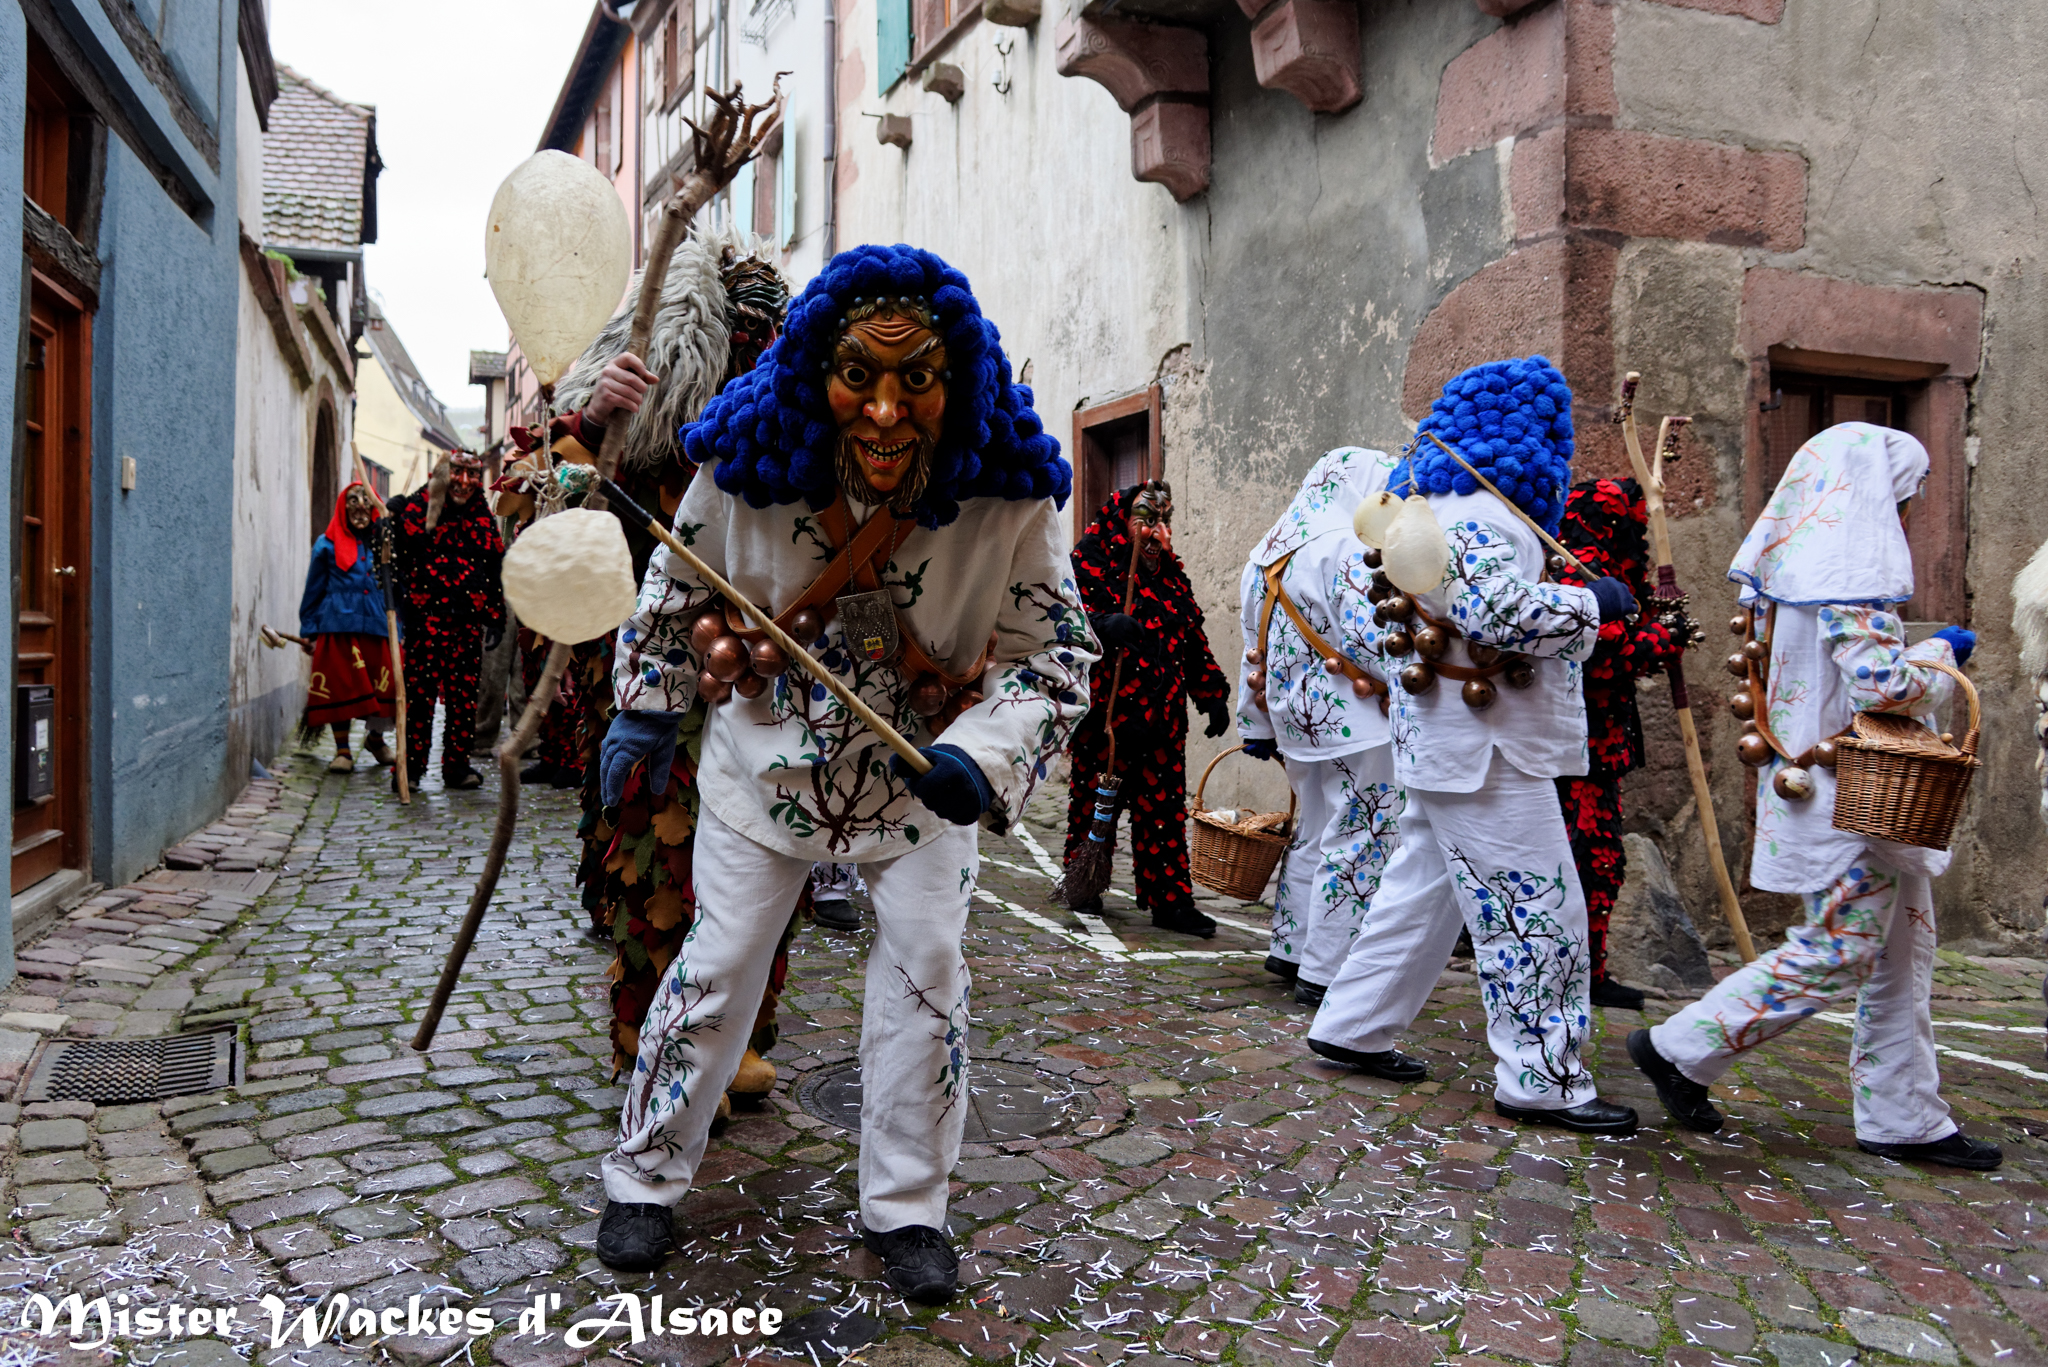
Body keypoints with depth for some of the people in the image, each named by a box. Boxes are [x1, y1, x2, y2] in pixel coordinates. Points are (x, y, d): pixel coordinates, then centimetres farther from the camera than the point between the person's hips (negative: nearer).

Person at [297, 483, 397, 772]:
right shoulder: (328, 545, 8)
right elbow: (313, 590, 11)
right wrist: (308, 631, 7)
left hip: (378, 626, 2)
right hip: (338, 627, -1)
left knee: (385, 686, -1)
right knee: (340, 688, -2)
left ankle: (376, 738, 26)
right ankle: (342, 751, 10)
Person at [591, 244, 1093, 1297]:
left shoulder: (1009, 495, -25)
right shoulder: (747, 460, -21)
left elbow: (1055, 654, -16)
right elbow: (676, 590, 0)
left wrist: (982, 756, -33)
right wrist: (644, 712, 7)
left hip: (921, 778, 0)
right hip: (765, 762, 0)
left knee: (926, 976, 3)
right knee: (717, 969, 8)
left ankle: (905, 1210, 24)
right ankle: (645, 1179, 30)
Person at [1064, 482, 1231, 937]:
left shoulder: (1172, 574, 19)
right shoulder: (1091, 561, 0)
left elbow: (1194, 640, 23)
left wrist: (1213, 695, 18)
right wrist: (1103, 624, -34)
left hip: (1162, 713, 5)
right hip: (1104, 711, -5)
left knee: (1165, 805, 4)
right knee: (1094, 797, 4)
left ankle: (1170, 900, 9)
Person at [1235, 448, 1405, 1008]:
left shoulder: (1270, 552, 13)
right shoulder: (1349, 548, -13)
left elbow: (1254, 646, 16)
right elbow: (1370, 640, -22)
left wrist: (1256, 726, 21)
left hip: (1295, 713, 9)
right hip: (1351, 719, -9)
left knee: (1314, 832, 20)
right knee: (1359, 840, -1)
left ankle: (1290, 947, 28)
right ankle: (1324, 973, 2)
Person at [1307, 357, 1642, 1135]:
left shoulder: (1444, 500, 18)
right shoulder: (1472, 511, -16)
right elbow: (1501, 611, -27)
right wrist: (1593, 602, -14)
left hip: (1448, 742, 11)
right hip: (1482, 747, -11)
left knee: (1423, 888, 16)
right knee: (1536, 907, -4)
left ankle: (1353, 1027, 24)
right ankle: (1542, 1082, 5)